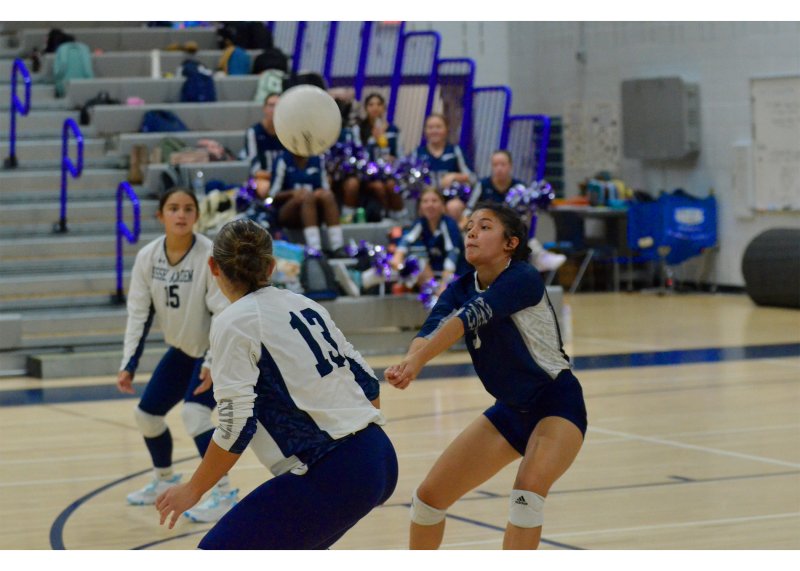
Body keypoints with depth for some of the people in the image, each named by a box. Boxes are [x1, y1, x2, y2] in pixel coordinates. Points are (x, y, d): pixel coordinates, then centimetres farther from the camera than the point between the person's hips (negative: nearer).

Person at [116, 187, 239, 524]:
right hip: (181, 349, 6)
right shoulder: (147, 257, -10)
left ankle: (225, 494, -15)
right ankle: (164, 479, 35)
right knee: (146, 413, 10)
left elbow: (225, 314, -22)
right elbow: (139, 313, -2)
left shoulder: (210, 255, -25)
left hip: (216, 350, -6)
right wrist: (128, 365, -7)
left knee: (194, 412, -24)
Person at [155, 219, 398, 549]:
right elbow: (367, 382, 18)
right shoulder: (303, 304, 14)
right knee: (293, 545, 31)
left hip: (333, 473, -8)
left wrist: (192, 490, 0)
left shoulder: (232, 324, -7)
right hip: (381, 459, 8)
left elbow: (236, 427, -13)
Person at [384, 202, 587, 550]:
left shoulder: (523, 278, -21)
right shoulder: (460, 290, -3)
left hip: (557, 405, -7)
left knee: (529, 488, -33)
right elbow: (431, 330, -23)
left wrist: (417, 361, -51)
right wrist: (408, 363, -45)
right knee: (430, 494, 7)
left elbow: (469, 318, -37)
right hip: (510, 410, 7)